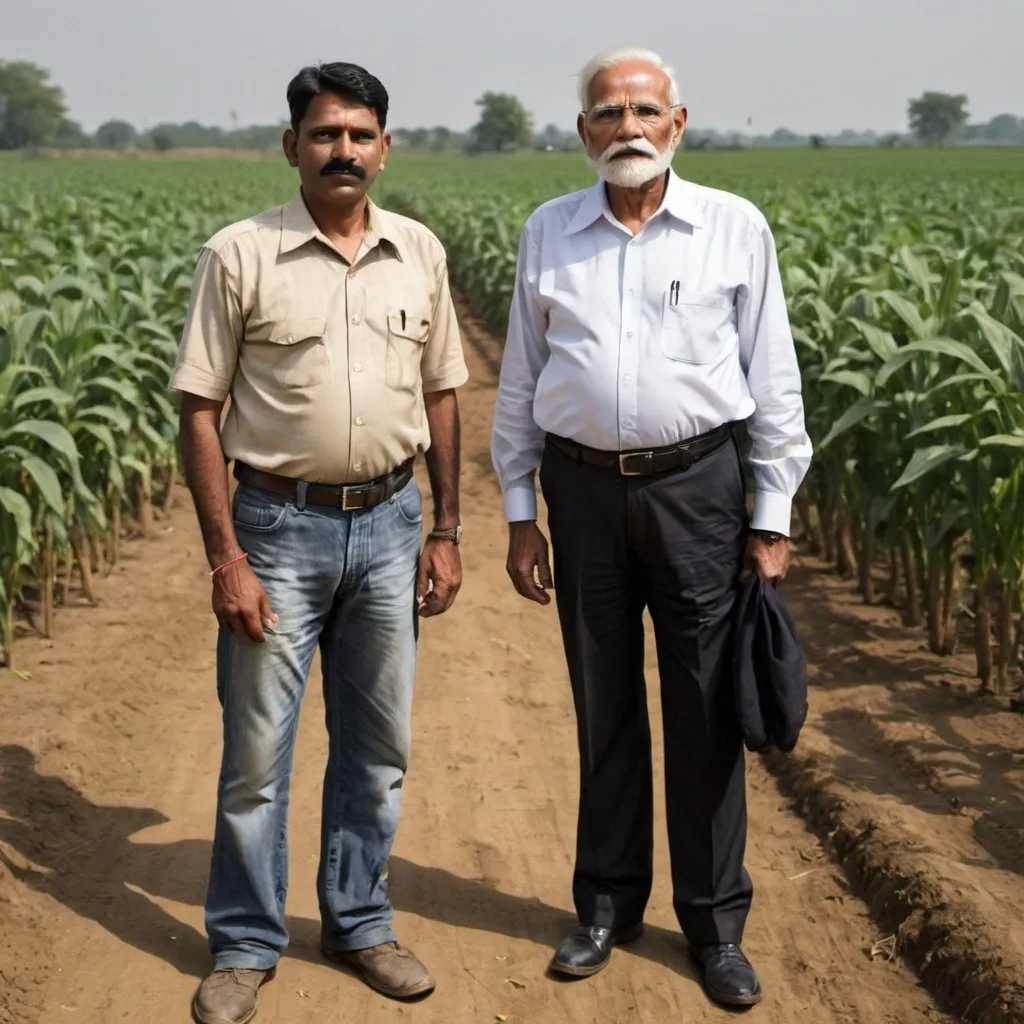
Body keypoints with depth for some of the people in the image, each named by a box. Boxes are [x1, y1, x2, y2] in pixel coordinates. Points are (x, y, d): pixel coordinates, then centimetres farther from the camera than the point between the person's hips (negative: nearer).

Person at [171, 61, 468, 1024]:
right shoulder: (240, 255, -7)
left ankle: (359, 923, 30)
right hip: (279, 525, -3)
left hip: (388, 524, 4)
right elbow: (199, 410, -7)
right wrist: (224, 558, -12)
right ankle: (244, 945, 20)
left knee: (377, 747, 13)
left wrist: (445, 531, 7)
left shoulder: (420, 254, 4)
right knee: (256, 752, 4)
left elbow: (441, 396, 11)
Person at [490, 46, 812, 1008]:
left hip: (697, 485, -2)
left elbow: (773, 382, 2)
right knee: (604, 705, 11)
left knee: (705, 710, 4)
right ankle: (607, 901, 26)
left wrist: (773, 514, -1)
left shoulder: (735, 227, -1)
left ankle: (715, 923, 18)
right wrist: (519, 512, 6)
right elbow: (518, 384, 9)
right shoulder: (547, 232, 5)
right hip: (584, 487, 2)